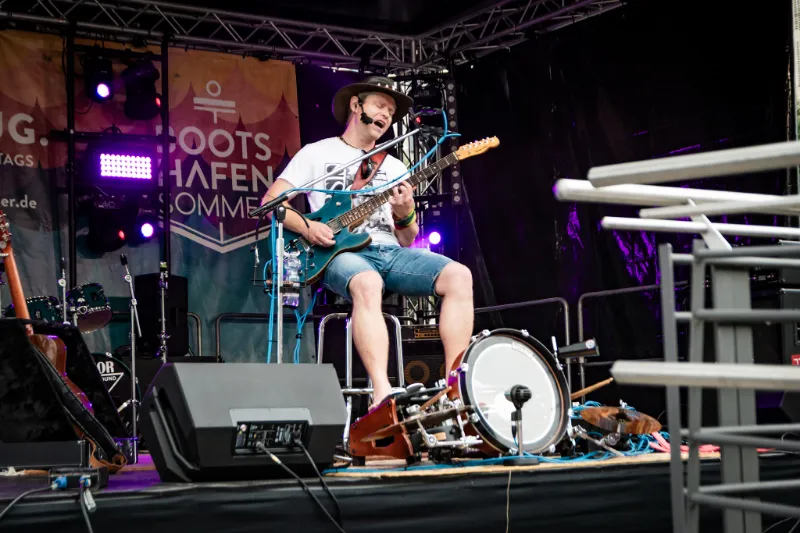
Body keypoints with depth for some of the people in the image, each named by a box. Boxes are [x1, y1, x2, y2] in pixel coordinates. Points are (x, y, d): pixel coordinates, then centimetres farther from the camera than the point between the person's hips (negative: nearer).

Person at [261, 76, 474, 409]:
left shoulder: (394, 167, 25)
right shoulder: (317, 153, 13)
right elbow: (270, 201, 5)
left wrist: (405, 216, -3)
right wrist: (306, 227, -12)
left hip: (390, 252, 5)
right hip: (342, 253, -5)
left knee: (459, 277, -22)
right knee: (367, 285, -41)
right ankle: (382, 393, -49)